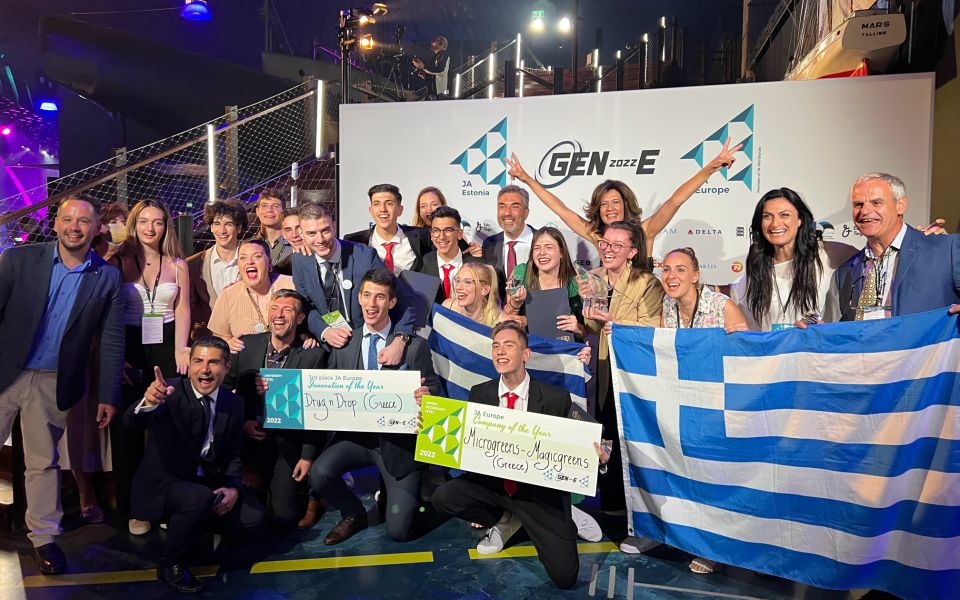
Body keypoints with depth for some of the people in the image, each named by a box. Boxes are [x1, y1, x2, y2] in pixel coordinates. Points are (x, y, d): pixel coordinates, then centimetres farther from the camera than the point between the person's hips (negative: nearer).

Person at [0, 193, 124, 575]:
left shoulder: (107, 278, 0)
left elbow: (111, 341, 0)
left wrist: (109, 396, -1)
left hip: (52, 384, 0)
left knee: (43, 462, 11)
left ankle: (44, 537, 25)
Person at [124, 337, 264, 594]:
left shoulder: (234, 403, 0)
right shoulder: (170, 392, -16)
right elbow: (131, 422, -35)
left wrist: (233, 488, -10)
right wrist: (148, 403, -58)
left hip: (208, 481, 5)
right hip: (164, 482, -5)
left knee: (251, 517, -12)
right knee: (201, 498, -35)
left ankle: (186, 520, 16)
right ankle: (169, 564, -7)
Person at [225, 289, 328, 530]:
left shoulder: (314, 355, -8)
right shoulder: (246, 344, 0)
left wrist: (308, 457, -8)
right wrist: (241, 422, -8)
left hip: (288, 447, -2)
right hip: (249, 439, 2)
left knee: (284, 518, -3)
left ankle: (306, 492, 29)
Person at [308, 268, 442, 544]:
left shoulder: (415, 346, -7)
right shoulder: (343, 345, 2)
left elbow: (435, 393, -5)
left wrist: (425, 396, -27)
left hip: (399, 439, -2)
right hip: (355, 434, 3)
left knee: (398, 530, -8)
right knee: (319, 473, -26)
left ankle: (406, 497, 31)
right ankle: (353, 515, 9)